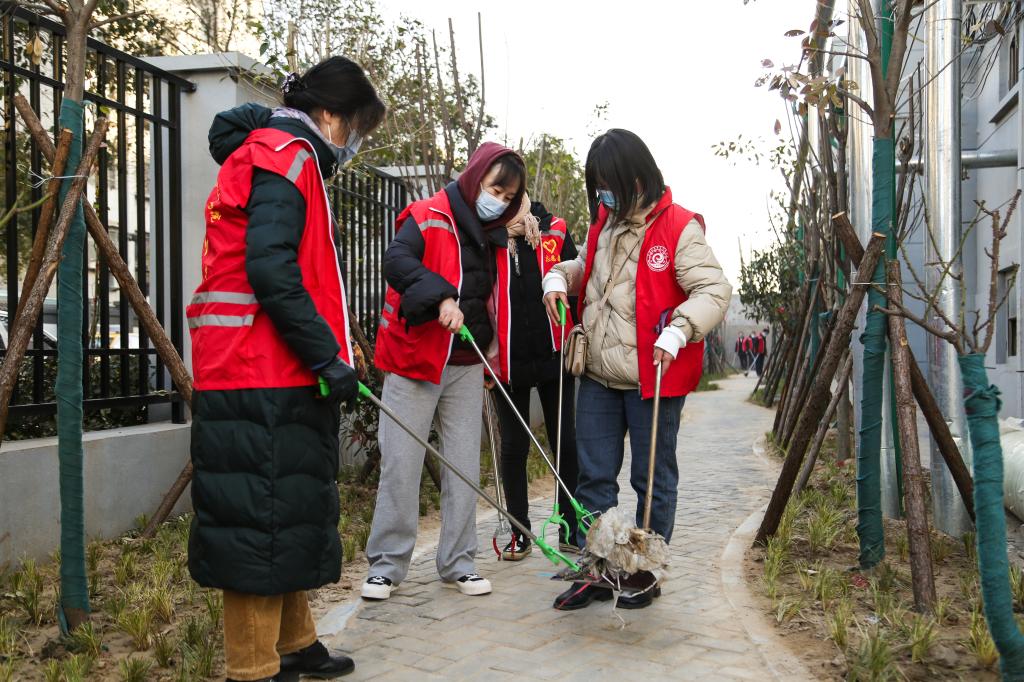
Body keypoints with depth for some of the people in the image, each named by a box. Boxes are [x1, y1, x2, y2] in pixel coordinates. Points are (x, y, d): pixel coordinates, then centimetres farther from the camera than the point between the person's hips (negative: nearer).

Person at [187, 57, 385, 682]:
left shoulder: (271, 155, 23)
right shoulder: (286, 155, -10)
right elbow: (270, 270, -22)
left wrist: (331, 346, 19)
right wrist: (328, 355, -19)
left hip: (284, 376, 11)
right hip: (264, 378, -11)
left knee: (289, 511, 17)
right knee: (264, 517, -5)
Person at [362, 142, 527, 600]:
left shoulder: (493, 237, 14)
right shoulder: (429, 217, -6)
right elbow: (396, 260, -24)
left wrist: (489, 352, 18)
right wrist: (441, 296, -36)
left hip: (466, 367, 6)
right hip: (414, 360, -6)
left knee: (464, 466, 7)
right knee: (401, 464, -2)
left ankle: (458, 564, 17)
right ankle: (386, 565, 9)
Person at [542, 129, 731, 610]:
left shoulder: (678, 227, -11)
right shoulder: (603, 223, 10)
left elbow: (714, 290, -15)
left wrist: (677, 331, -30)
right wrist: (559, 277, 6)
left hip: (653, 378, -6)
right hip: (598, 376, 7)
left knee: (653, 480, 9)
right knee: (594, 477, 12)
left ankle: (646, 574, 24)